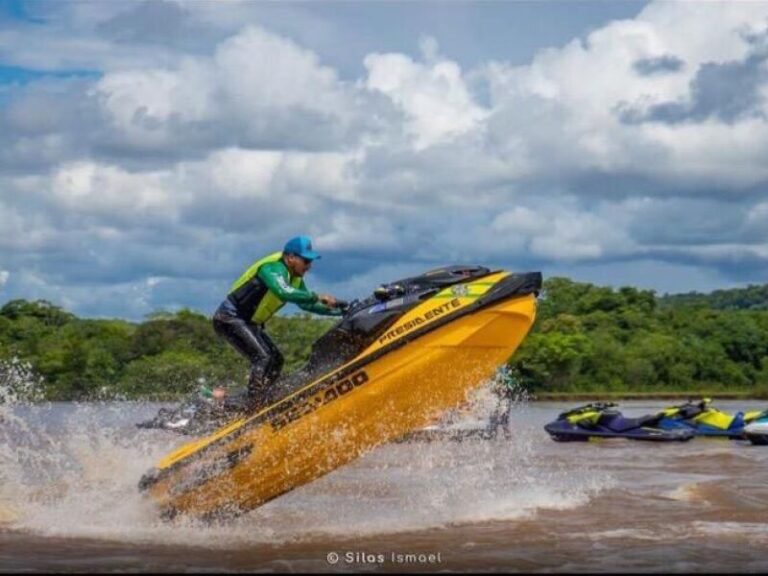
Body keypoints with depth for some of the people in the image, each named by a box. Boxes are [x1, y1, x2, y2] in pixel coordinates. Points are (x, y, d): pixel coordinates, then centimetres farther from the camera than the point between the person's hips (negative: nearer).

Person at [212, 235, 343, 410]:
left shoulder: (295, 278, 7)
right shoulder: (273, 268, -22)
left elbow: (305, 303, 18)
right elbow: (284, 292, -41)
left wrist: (338, 310, 7)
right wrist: (318, 297, -39)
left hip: (250, 323, 10)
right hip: (230, 318, -10)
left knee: (276, 360, 5)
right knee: (262, 357, -21)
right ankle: (251, 405, -22)